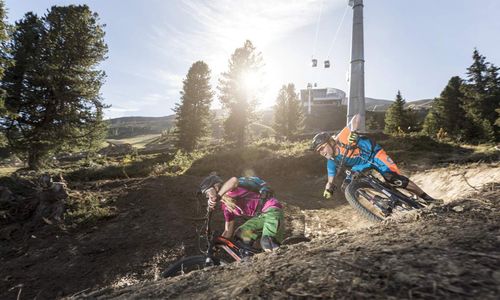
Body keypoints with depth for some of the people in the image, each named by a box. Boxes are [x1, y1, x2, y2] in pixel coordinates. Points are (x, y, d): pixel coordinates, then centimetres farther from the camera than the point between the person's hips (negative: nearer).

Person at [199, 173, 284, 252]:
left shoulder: (230, 191, -17)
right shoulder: (225, 206, 10)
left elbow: (234, 180, -44)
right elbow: (228, 231, 16)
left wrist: (217, 196, -45)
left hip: (272, 209, -9)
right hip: (260, 216, 9)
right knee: (239, 236, 5)